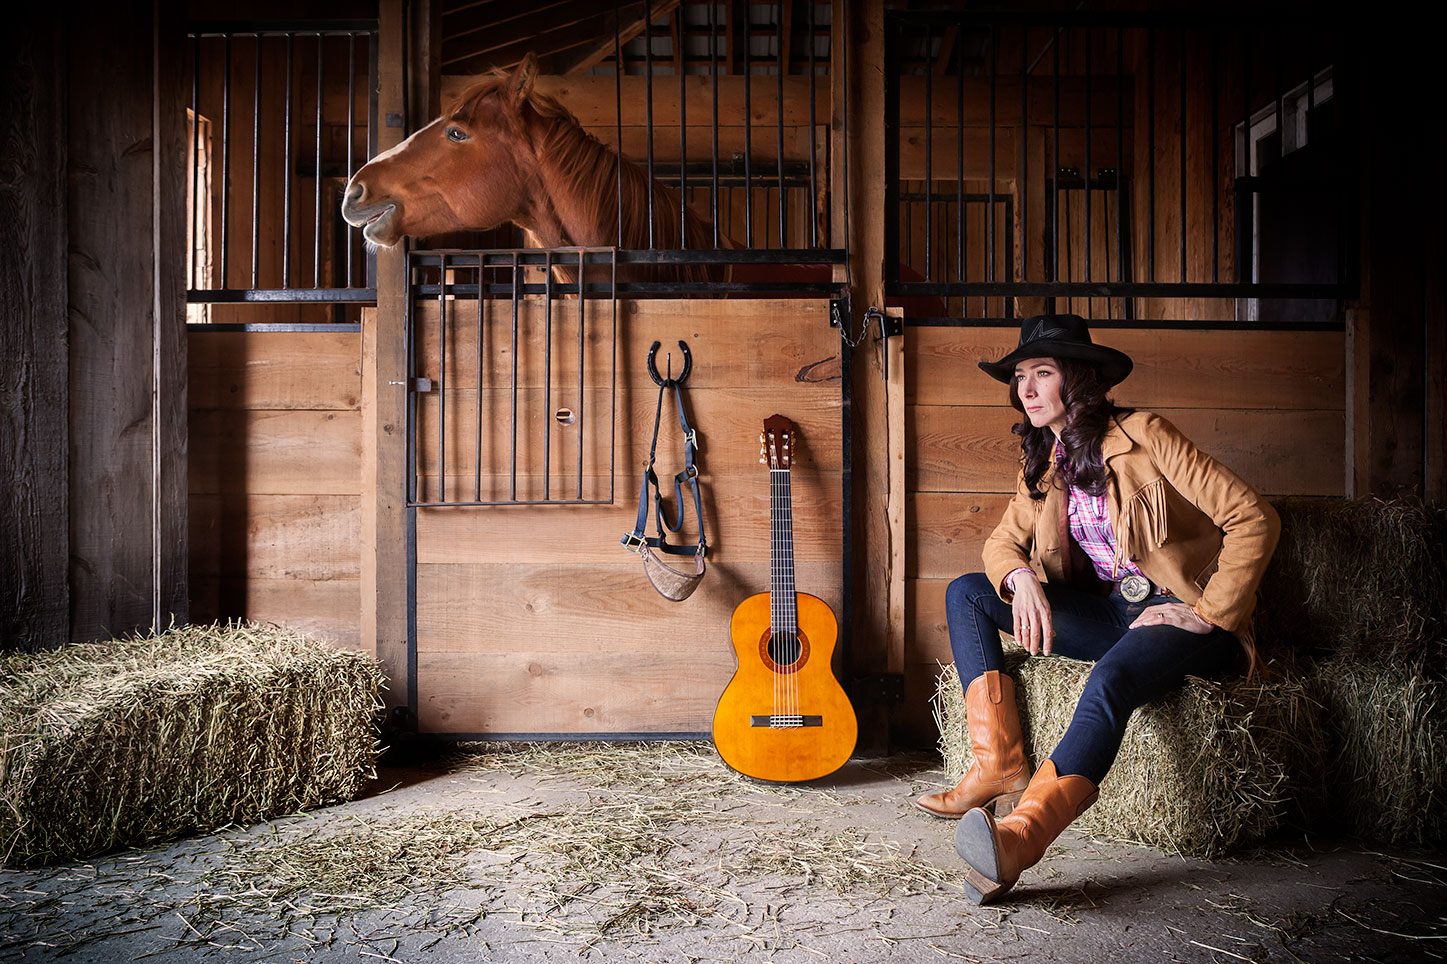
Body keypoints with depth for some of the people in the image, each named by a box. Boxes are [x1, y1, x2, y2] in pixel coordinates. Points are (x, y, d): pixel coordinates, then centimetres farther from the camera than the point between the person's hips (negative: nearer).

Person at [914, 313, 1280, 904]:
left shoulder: (1142, 435, -11)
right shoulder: (1042, 461, 9)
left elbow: (1254, 520, -13)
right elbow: (1003, 541, 11)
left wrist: (1208, 614, -17)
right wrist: (1022, 579, -13)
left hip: (1182, 616, -7)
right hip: (1108, 612, 7)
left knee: (1113, 678, -39)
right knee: (966, 594, -6)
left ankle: (1022, 832, -52)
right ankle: (1000, 767, -18)